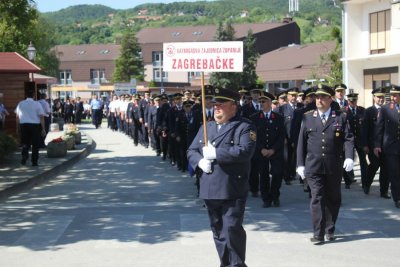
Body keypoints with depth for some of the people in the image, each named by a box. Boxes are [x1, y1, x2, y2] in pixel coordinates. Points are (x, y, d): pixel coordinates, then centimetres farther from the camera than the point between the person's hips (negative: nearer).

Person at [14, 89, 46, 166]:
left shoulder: (20, 104, 5)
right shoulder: (37, 104, -3)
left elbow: (17, 116, 8)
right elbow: (41, 117, -5)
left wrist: (18, 127, 17)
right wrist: (43, 129, -1)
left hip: (23, 125, 2)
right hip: (35, 125, -2)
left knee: (25, 142, 14)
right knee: (35, 144, 9)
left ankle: (25, 154, -12)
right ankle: (34, 161, 11)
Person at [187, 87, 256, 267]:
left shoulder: (244, 127, -5)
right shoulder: (206, 127, 16)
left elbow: (244, 151, -20)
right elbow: (191, 151, 17)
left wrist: (215, 153, -18)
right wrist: (200, 161, -5)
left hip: (233, 190, -6)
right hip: (210, 189, 6)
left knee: (232, 229, -9)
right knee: (218, 231, 13)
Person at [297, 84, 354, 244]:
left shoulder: (340, 117, 5)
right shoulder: (308, 118, 7)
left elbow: (348, 139, -1)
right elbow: (301, 142, 7)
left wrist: (349, 157, -17)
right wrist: (300, 164, 3)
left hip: (334, 167, 1)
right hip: (314, 166, -1)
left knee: (333, 199, 11)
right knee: (317, 198, -7)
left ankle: (330, 230, 27)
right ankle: (318, 234, -5)